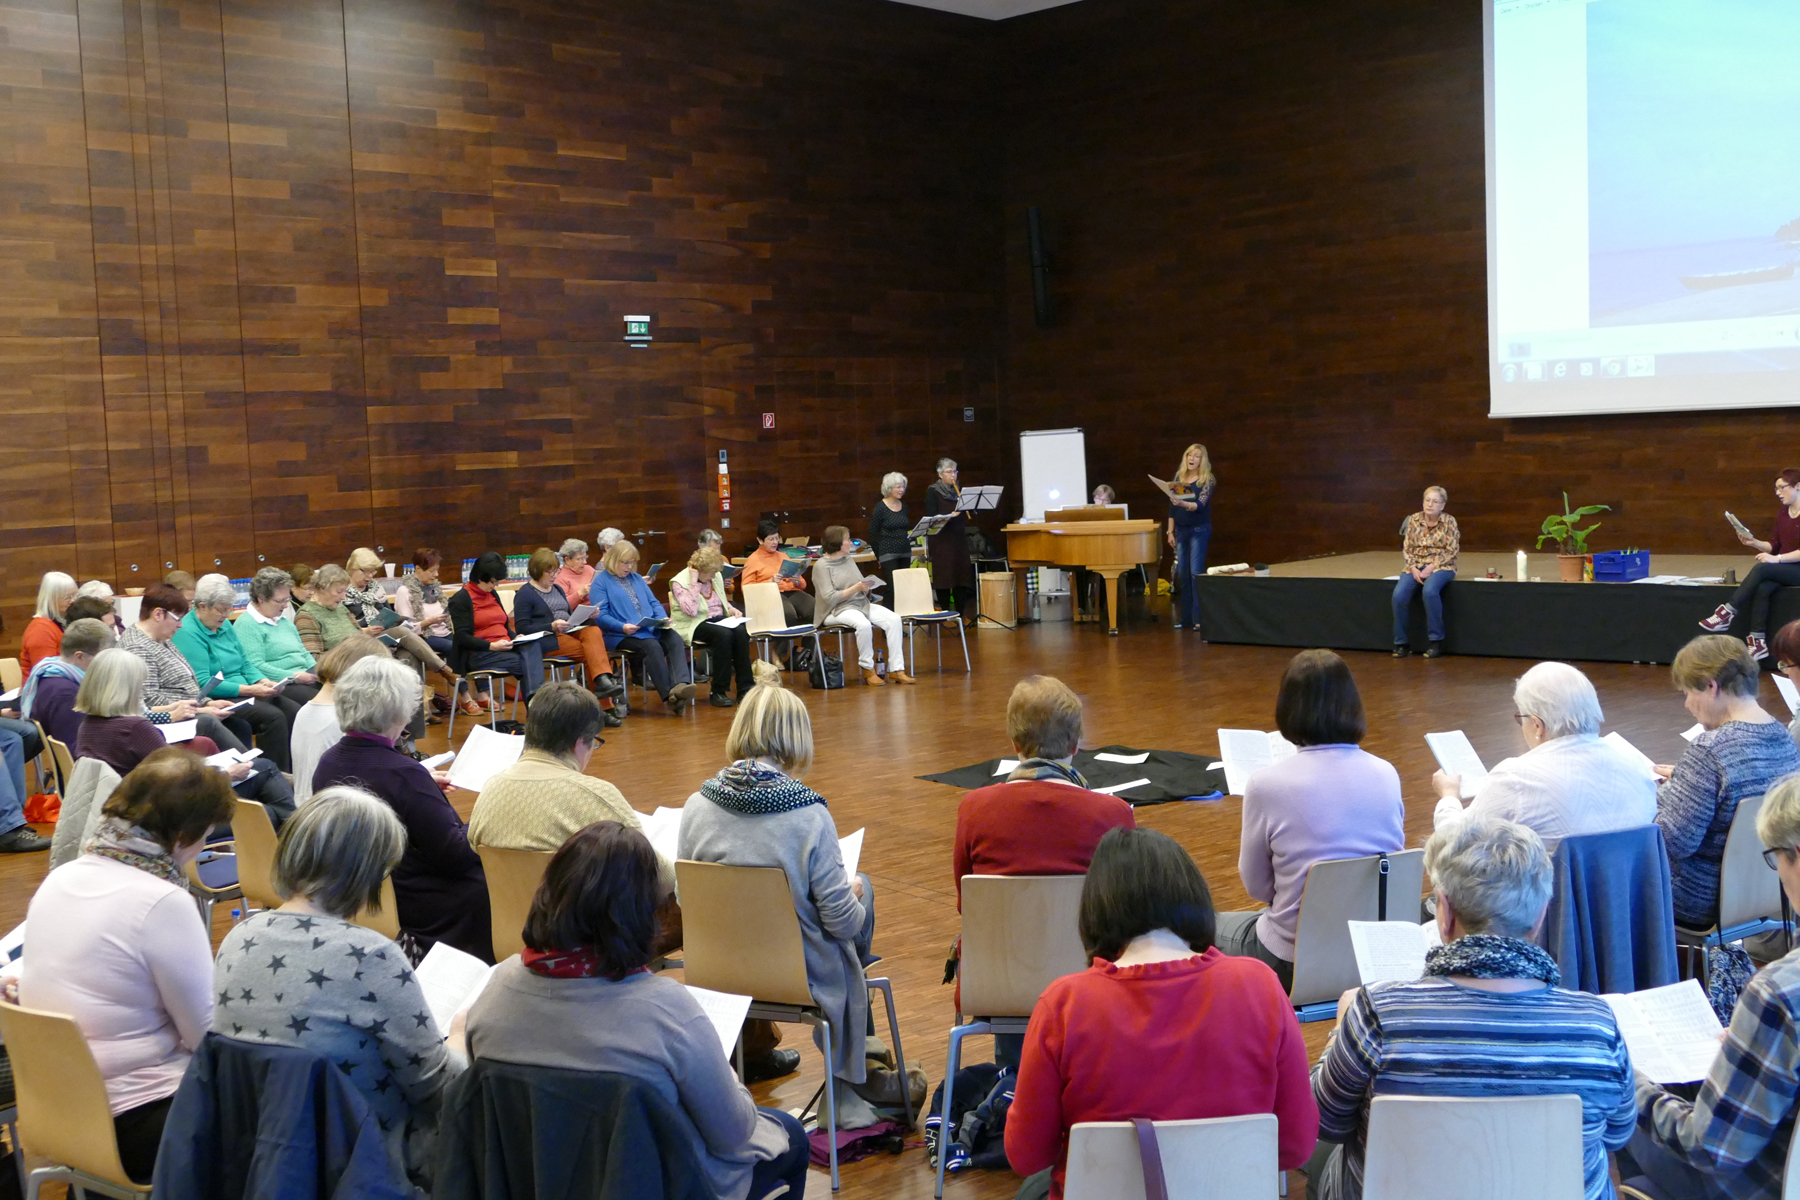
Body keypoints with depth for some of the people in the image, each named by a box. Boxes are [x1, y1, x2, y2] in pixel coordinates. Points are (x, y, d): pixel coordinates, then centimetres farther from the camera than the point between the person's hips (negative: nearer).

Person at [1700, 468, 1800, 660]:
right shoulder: (1781, 514, 13)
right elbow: (1773, 546, 16)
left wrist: (1777, 559, -25)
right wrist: (1754, 542, -1)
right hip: (1782, 571, 6)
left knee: (1761, 569, -30)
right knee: (1762, 589, -27)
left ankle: (1728, 613, -26)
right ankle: (1758, 642, -31)